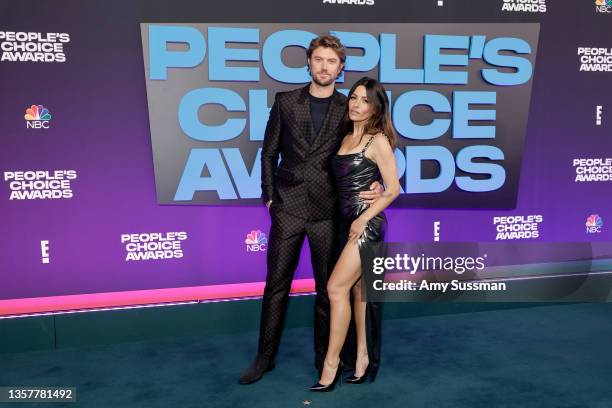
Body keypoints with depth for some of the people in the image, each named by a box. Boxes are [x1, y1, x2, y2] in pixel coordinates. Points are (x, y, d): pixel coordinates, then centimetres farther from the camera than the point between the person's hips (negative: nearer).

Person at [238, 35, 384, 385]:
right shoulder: (286, 102, 5)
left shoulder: (348, 109, 4)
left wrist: (376, 185, -11)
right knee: (277, 284, 6)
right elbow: (269, 153, 8)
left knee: (328, 286, 8)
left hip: (327, 211, 0)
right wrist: (269, 195, 3)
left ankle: (324, 357, 25)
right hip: (288, 207, 0)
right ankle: (265, 356, 20)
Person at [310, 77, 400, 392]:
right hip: (347, 221, 7)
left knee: (336, 287, -11)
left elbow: (393, 189, -10)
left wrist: (364, 219, -14)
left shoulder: (378, 141, -8)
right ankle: (363, 358, 19)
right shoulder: (347, 137, 14)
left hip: (367, 223, -7)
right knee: (358, 289, 10)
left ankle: (331, 364, -1)